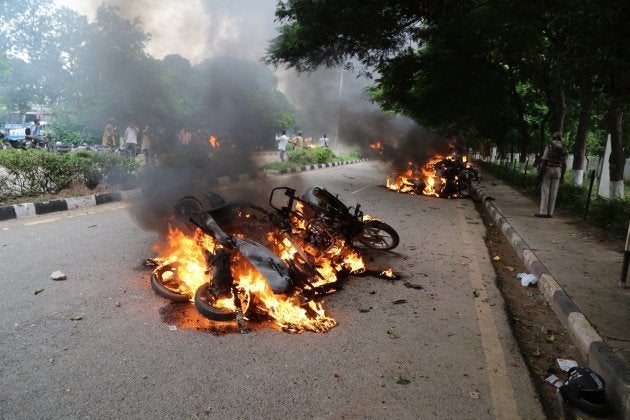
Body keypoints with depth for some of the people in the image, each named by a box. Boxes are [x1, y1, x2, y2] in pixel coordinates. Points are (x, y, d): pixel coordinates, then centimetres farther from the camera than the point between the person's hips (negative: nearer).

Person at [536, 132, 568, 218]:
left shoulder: (549, 147, -7)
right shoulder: (564, 149, 5)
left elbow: (544, 160, -12)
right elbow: (564, 164, 6)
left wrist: (540, 172, -7)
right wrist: (562, 176, 12)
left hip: (548, 170, -4)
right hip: (557, 171, 4)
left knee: (545, 191, -4)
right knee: (553, 192, 6)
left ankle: (543, 212, -8)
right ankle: (550, 212, 7)